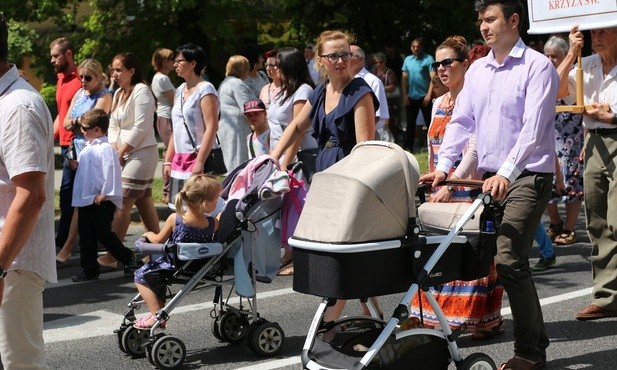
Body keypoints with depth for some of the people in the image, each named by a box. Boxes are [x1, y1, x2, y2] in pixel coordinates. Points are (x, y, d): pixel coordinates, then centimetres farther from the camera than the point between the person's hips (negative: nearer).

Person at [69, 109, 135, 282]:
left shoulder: (106, 149, -16)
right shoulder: (88, 148, 13)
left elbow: (111, 171, -21)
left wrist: (104, 194, -20)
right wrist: (77, 165, 6)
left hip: (101, 202, -9)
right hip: (85, 200, 9)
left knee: (104, 234, -1)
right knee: (86, 236, 10)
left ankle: (128, 259, 17)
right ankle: (89, 269, 17)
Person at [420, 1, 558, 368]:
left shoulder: (538, 67, -8)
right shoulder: (477, 70, 13)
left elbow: (533, 129, -18)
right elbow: (461, 121, 13)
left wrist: (506, 173, -29)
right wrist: (443, 166, 1)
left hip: (527, 176, -7)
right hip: (490, 177, 7)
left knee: (508, 260, -15)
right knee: (515, 261, 11)